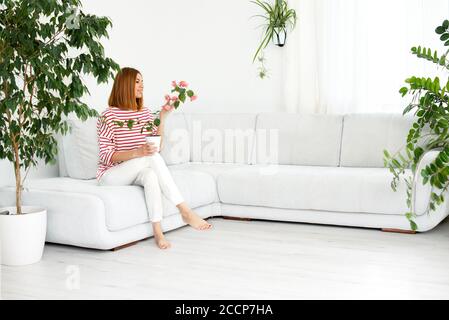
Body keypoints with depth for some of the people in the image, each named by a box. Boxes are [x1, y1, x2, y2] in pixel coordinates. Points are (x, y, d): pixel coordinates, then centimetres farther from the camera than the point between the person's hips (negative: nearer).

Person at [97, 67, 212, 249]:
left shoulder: (145, 113, 10)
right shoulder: (108, 116, -8)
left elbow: (157, 145, 5)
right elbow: (106, 156, -14)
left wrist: (162, 117, -5)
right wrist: (137, 153, -29)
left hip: (134, 173, 5)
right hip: (110, 175, -5)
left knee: (150, 174, -34)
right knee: (153, 157, -32)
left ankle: (158, 232, -37)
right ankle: (185, 211, -34)